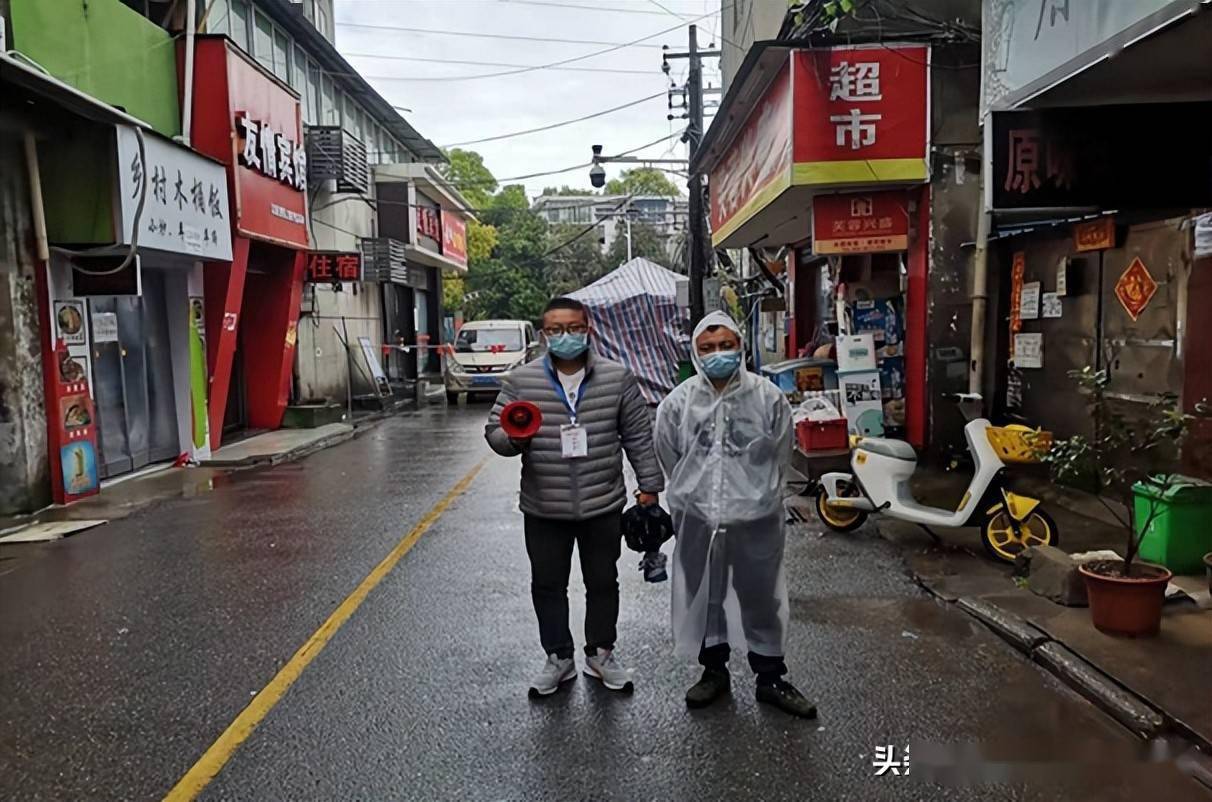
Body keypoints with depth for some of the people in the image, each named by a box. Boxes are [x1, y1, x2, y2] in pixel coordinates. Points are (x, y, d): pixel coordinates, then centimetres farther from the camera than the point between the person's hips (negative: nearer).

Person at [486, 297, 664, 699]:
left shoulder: (618, 378, -3)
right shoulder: (520, 380, -4)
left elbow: (638, 436, 2)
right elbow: (494, 431, 0)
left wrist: (649, 484, 1)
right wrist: (513, 437, -23)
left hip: (603, 507, 0)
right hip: (543, 510, 0)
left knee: (603, 582, 15)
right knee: (547, 585, 13)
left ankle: (600, 653, 35)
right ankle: (558, 657, 32)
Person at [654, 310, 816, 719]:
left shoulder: (768, 398, -8)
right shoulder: (677, 403, -5)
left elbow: (779, 458, 3)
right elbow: (670, 462, 6)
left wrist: (756, 496, 5)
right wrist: (693, 499, 8)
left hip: (756, 519, -1)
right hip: (697, 520, 1)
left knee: (763, 599, 11)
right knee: (703, 598, 15)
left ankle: (770, 678, 29)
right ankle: (714, 670, 36)